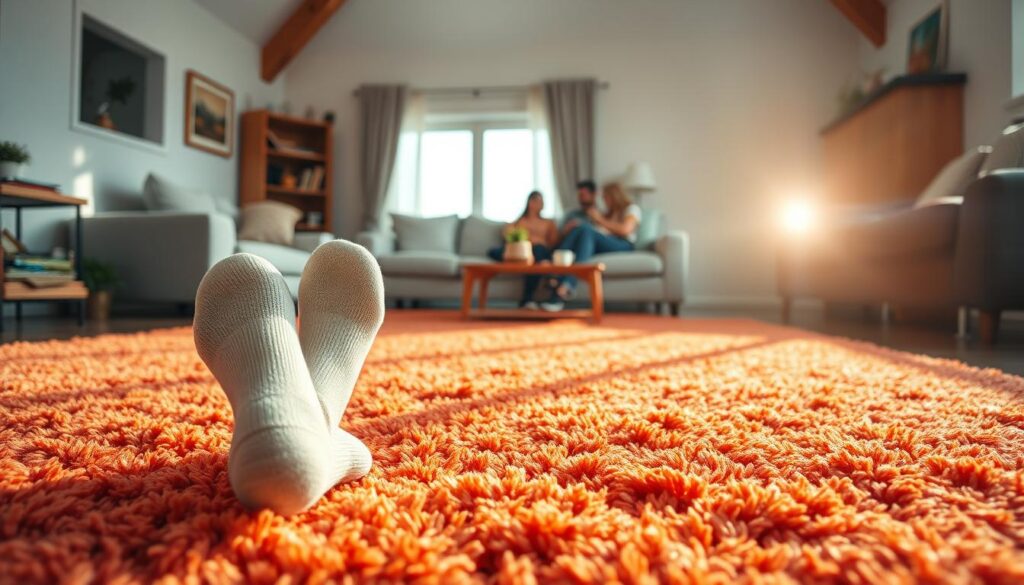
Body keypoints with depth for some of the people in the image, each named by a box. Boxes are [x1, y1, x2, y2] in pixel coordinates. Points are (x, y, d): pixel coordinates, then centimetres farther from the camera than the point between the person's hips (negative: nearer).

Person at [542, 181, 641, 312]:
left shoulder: (632, 208, 18)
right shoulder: (608, 213, 37)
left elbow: (625, 230, -5)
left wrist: (599, 219, -1)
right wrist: (574, 225, 0)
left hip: (622, 246, -5)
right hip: (601, 247, 5)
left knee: (585, 229, -30)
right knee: (577, 227, -23)